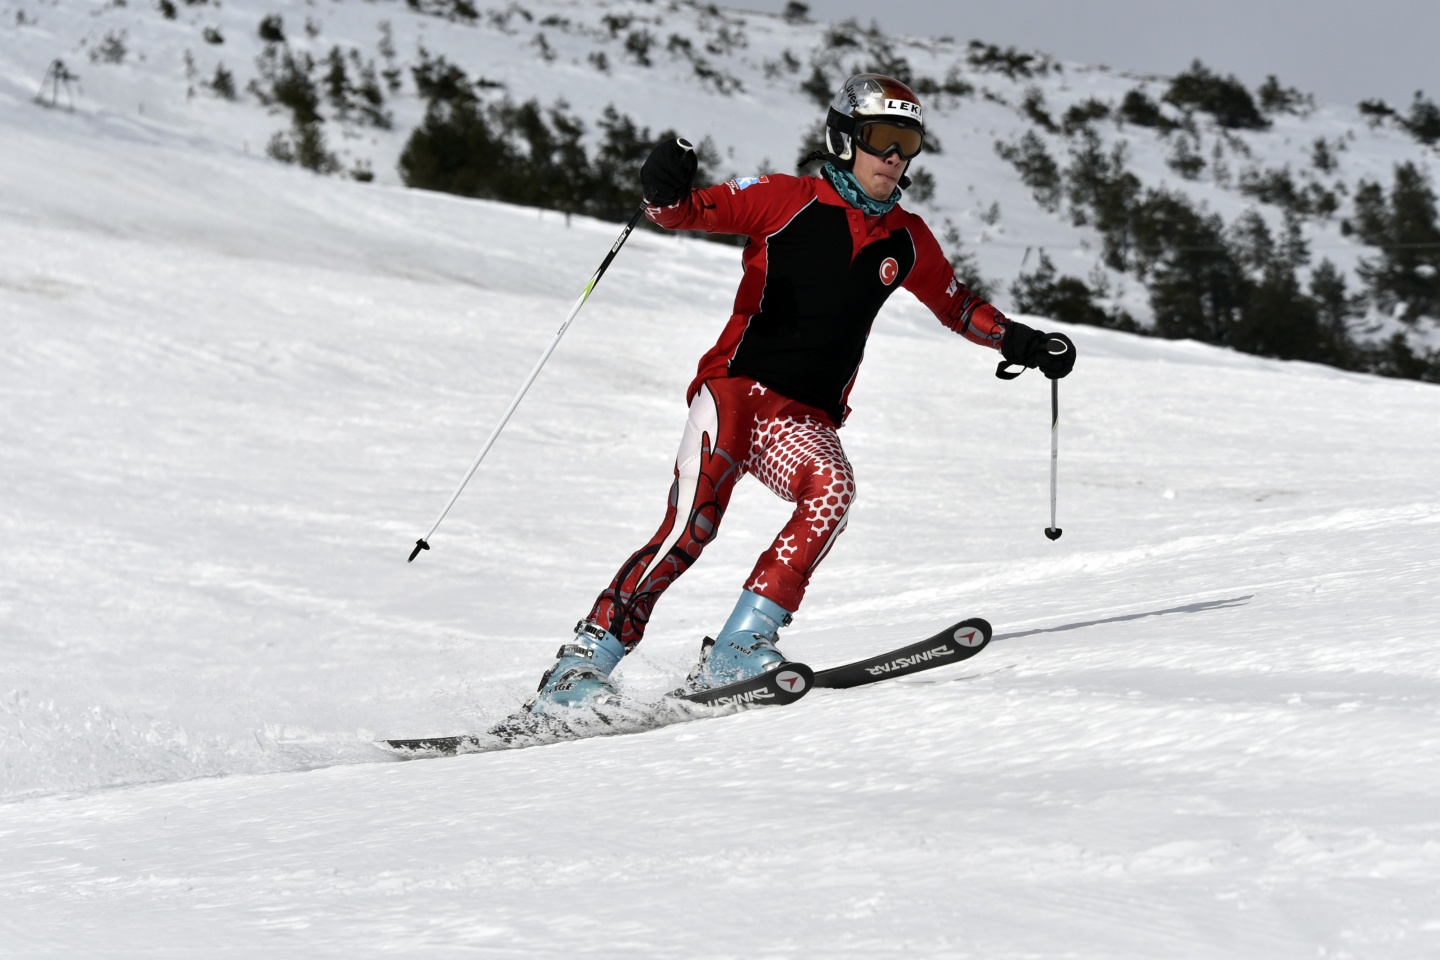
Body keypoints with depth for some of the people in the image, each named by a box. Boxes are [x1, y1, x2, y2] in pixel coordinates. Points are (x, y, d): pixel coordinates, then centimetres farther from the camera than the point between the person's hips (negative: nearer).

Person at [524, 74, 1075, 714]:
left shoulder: (906, 240, 16)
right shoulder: (787, 201, 2)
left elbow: (957, 306, 31)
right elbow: (695, 211, -2)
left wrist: (1021, 342, 17)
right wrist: (666, 192, -25)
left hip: (806, 419, 4)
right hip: (736, 389, -4)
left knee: (831, 491, -29)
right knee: (691, 527, -24)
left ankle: (738, 650, -32)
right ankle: (584, 662, -17)